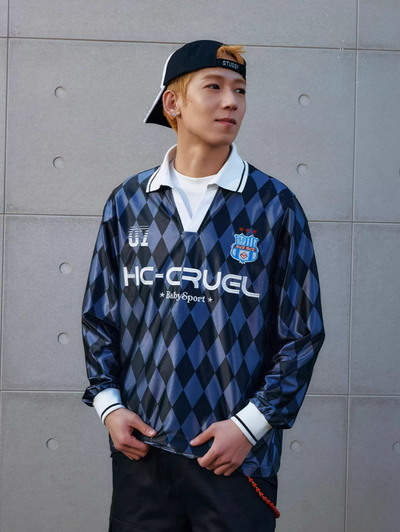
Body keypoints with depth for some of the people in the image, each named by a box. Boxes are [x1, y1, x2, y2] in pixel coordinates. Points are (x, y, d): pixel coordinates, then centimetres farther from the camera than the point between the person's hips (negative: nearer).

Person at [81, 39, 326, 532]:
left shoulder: (274, 205, -2)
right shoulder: (127, 201, 5)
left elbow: (303, 332, -1)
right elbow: (98, 314, 12)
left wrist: (250, 424, -9)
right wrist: (108, 405, 0)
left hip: (238, 455, -2)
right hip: (140, 449, 2)